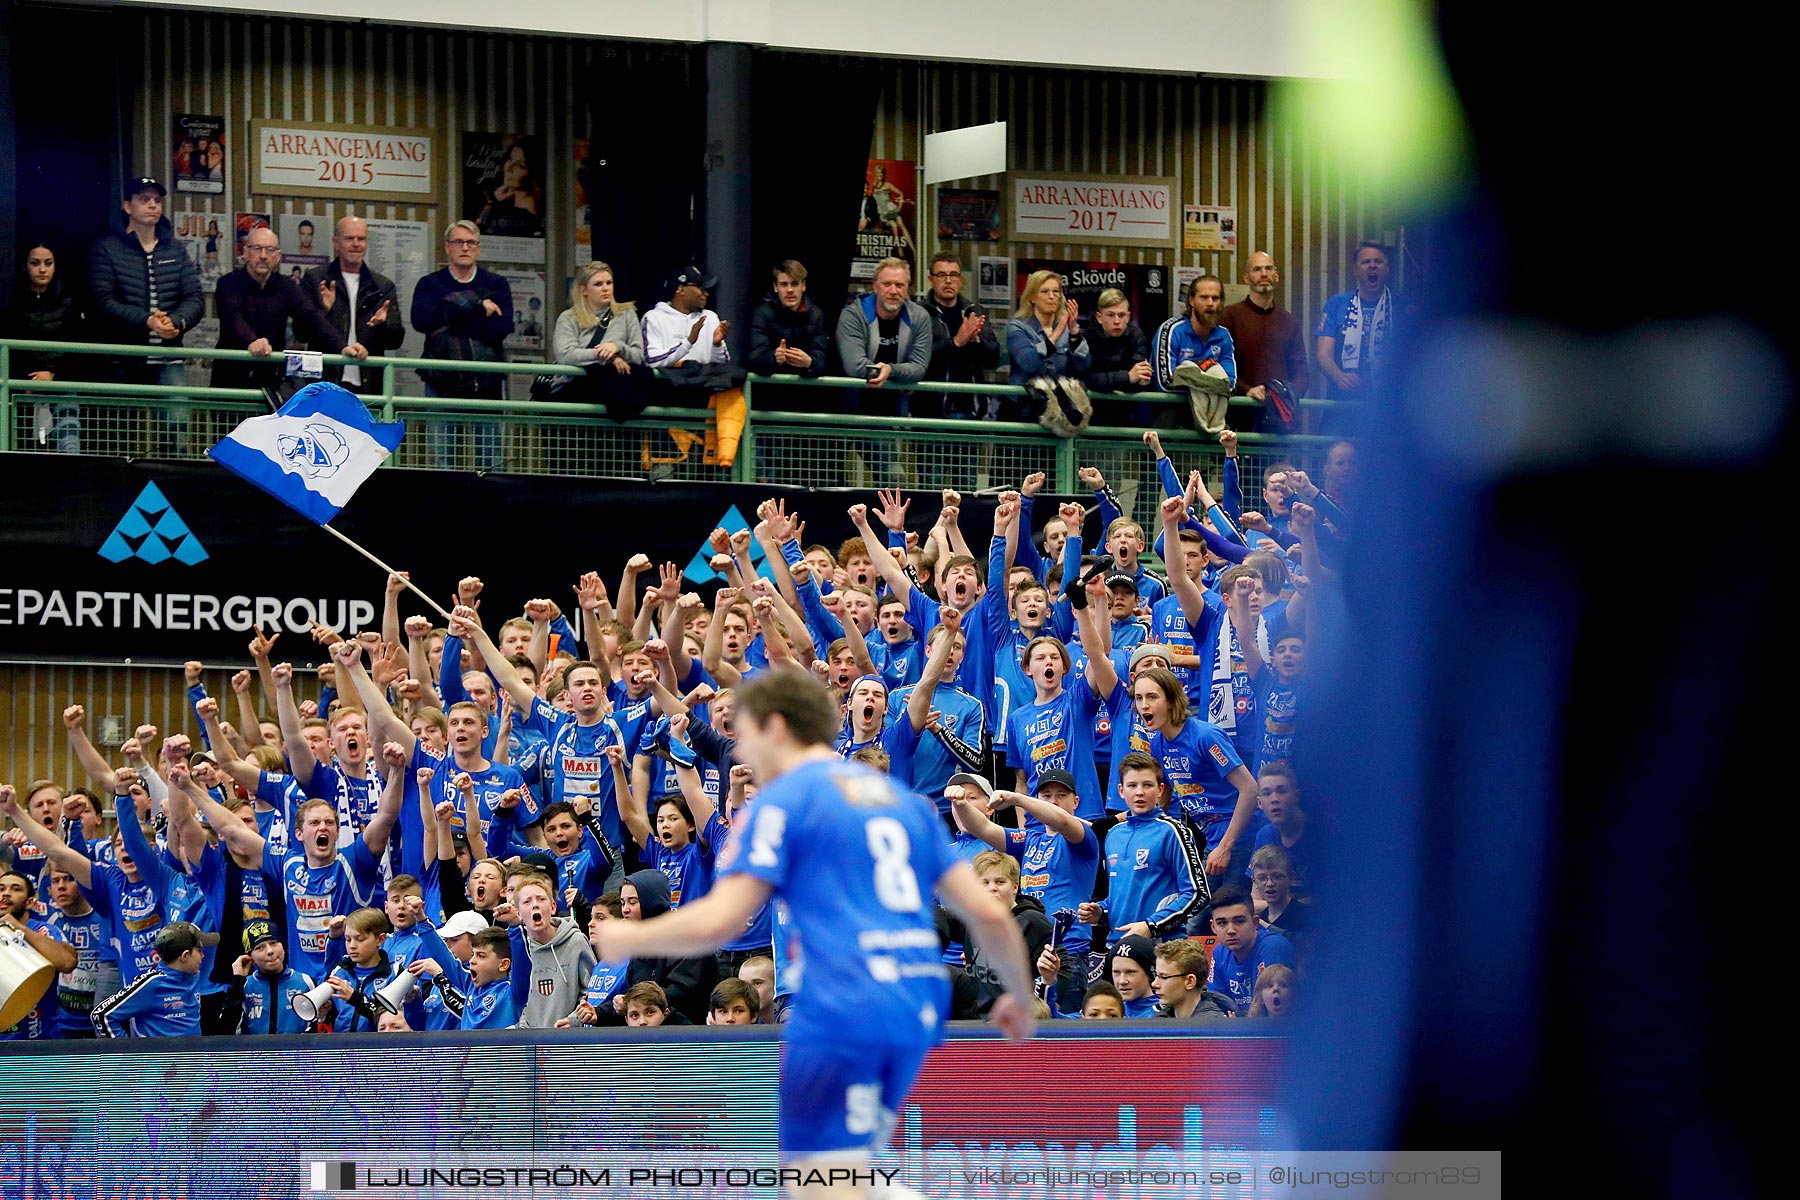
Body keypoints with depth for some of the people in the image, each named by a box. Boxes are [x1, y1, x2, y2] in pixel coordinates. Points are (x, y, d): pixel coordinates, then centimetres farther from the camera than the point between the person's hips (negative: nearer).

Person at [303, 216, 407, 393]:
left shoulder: (384, 286, 15)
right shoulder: (315, 279, 8)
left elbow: (396, 340, 11)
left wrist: (383, 325, -11)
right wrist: (323, 311, -16)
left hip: (368, 384, 2)